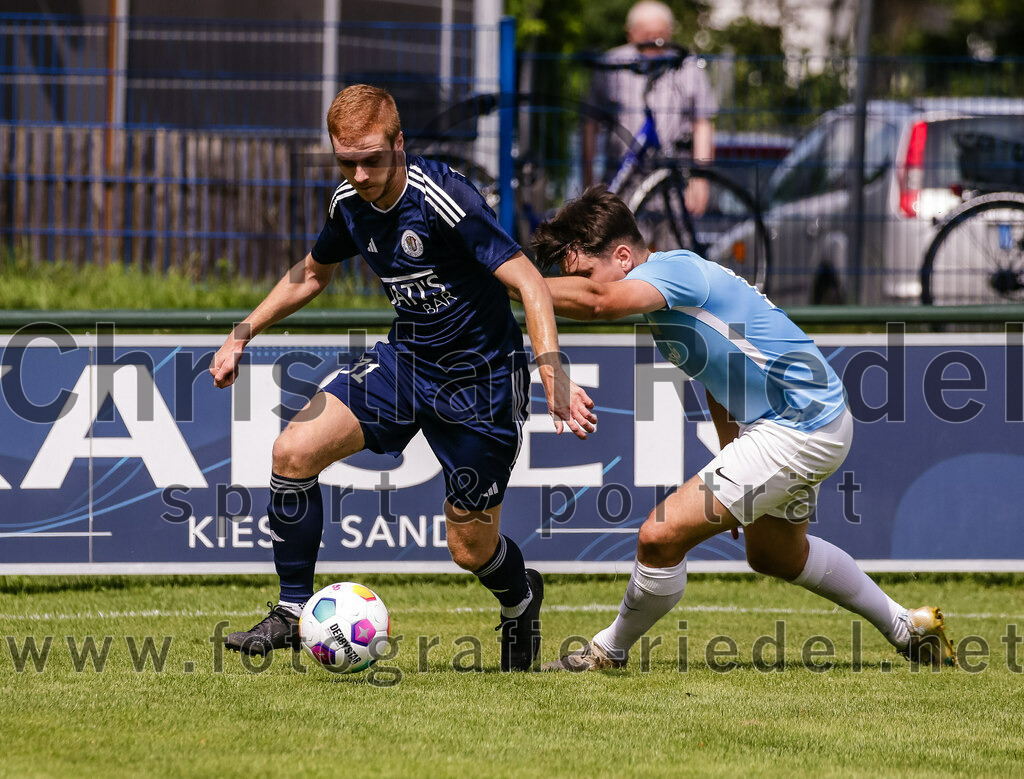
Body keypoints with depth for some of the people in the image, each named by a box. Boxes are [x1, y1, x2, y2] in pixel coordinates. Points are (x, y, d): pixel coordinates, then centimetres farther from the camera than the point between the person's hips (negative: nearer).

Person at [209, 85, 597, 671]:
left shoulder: (443, 199, -26)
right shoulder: (351, 204, -3)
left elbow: (528, 282, -28)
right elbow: (312, 274, 19)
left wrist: (553, 373, -40)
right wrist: (242, 336, 17)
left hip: (482, 380, -6)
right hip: (406, 359, 6)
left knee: (472, 549, 1)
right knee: (295, 451, -13)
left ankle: (521, 599, 39)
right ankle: (293, 613, 0)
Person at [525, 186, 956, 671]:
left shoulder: (673, 268, -23)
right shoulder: (659, 287, 9)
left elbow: (600, 302, -45)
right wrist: (728, 480, 24)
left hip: (799, 429, -11)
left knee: (661, 535, -13)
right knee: (772, 555, 32)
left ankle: (609, 651, 10)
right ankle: (908, 629, 46)